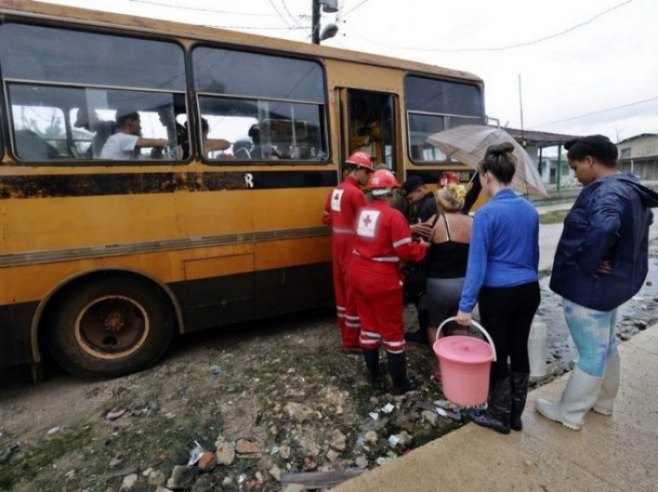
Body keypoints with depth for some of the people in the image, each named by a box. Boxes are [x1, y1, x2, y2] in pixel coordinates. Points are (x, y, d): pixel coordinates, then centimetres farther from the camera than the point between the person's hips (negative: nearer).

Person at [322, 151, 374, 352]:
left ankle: (346, 333, 31)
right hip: (353, 247, -9)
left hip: (338, 245, 9)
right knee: (354, 291, 0)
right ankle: (352, 341, 11)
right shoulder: (355, 193, -17)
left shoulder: (335, 191, 11)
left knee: (342, 288, 16)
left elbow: (327, 218, 17)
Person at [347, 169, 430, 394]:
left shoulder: (363, 212, 7)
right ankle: (400, 383, 19)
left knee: (368, 325, 18)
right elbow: (405, 251, -17)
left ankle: (374, 375, 32)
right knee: (392, 330, 6)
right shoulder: (394, 216, -15)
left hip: (358, 275, 7)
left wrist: (407, 230, 14)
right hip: (381, 280, -7)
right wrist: (422, 247, 3)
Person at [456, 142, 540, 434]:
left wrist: (466, 305, -15)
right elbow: (534, 255, 15)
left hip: (498, 295, -7)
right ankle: (516, 414, 34)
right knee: (519, 350, 17)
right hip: (528, 291, 7)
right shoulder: (530, 210, 5)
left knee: (498, 354, 9)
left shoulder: (487, 213, -17)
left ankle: (499, 416, 27)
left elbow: (477, 263, -19)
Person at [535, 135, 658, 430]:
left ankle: (569, 414, 22)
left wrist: (586, 264, -28)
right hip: (613, 283, 10)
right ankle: (603, 402, 43)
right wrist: (598, 261, 16)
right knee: (606, 345, 23)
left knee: (591, 355, 4)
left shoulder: (605, 192, -25)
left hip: (589, 287, -10)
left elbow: (603, 229, -45)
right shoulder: (630, 189, 9)